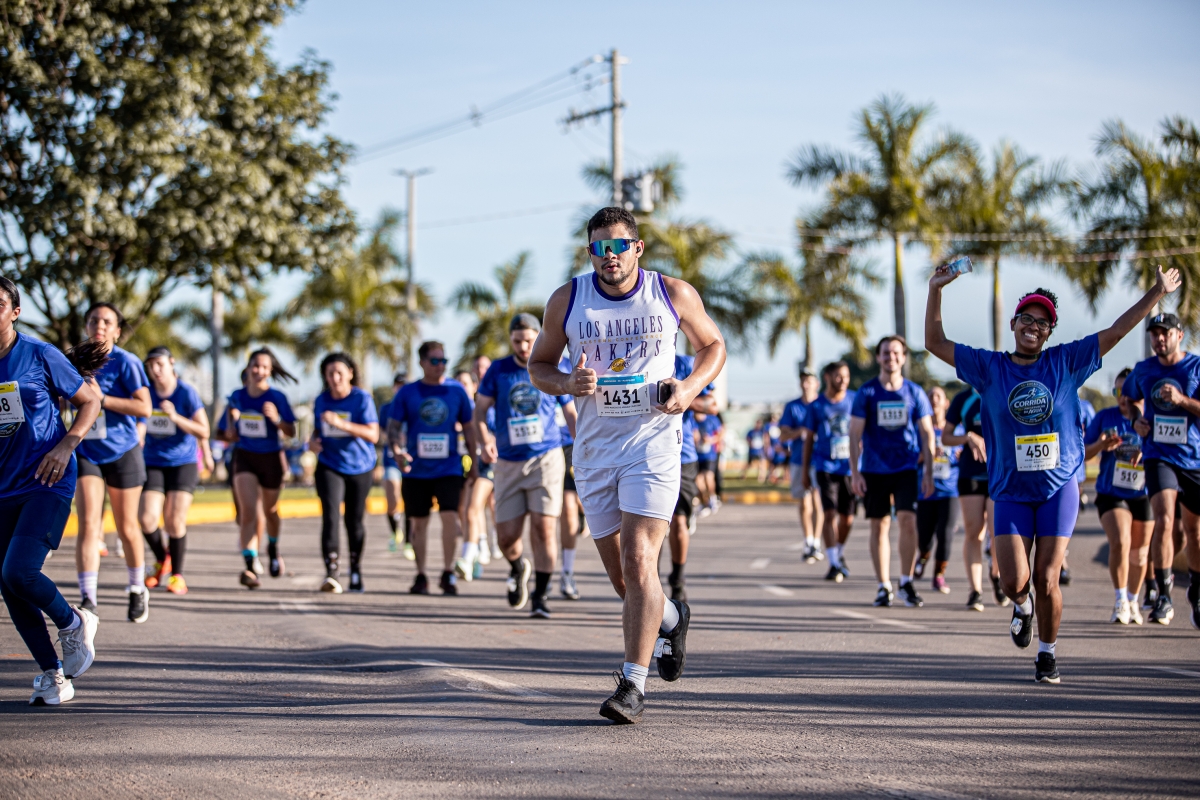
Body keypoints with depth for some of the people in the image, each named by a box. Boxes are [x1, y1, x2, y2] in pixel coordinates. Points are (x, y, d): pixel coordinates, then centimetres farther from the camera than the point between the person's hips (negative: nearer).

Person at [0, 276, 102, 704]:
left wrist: (65, 447, -10)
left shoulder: (41, 356, -6)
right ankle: (53, 674, 18)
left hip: (47, 483, -5)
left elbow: (90, 402, 3)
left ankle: (74, 623, 9)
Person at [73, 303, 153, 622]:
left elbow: (144, 407, -20)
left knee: (127, 528, 9)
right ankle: (87, 600, -17)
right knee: (88, 525, -12)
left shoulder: (126, 362, -9)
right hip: (86, 453, 3)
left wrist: (102, 398, -24)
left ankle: (137, 591, 30)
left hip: (122, 452, -3)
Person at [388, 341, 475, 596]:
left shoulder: (456, 390, 4)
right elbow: (394, 425, 2)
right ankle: (421, 576, 17)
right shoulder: (407, 392, 3)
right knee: (418, 522, 6)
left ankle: (448, 573, -3)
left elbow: (468, 427, 11)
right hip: (416, 469, 1)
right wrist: (397, 450, -16)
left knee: (449, 516, -14)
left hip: (449, 468, -1)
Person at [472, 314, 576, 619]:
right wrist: (485, 441, -14)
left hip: (546, 459, -1)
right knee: (506, 536, -1)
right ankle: (518, 568, 34)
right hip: (508, 464, 1)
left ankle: (540, 597, -2)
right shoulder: (498, 370, 3)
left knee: (543, 529, -12)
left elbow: (571, 414, 11)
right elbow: (480, 411, 5)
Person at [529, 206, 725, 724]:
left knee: (638, 561, -16)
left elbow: (712, 345, 13)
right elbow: (539, 365, 11)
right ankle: (669, 618, 42)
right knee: (621, 575, 9)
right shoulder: (567, 301, 1)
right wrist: (567, 384, -11)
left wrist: (691, 388, -6)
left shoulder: (673, 294, -1)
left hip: (653, 442, -3)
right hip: (595, 448, 3)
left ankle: (633, 684, -13)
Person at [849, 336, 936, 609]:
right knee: (879, 525, 3)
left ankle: (906, 581, -1)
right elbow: (855, 434, 1)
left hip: (906, 467, 0)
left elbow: (927, 434, 7)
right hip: (874, 470, 0)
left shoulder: (914, 392, 3)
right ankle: (883, 586, 12)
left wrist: (929, 473, 2)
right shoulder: (866, 392, 1)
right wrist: (855, 472, -5)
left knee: (907, 520, -14)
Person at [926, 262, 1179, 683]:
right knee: (1015, 582, -9)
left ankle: (1047, 654, 17)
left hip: (1059, 489, 0)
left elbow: (1116, 331, 4)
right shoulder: (989, 368, 1)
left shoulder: (1065, 362, 1)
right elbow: (935, 343, 1)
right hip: (1011, 492, 0)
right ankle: (1023, 605, 29)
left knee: (1046, 581, -3)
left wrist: (1157, 292, 3)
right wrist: (936, 290, -9)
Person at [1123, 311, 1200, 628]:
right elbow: (1129, 398, 23)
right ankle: (1163, 596, -21)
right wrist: (1136, 422, 4)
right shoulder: (1143, 370, 4)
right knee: (1164, 519, -22)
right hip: (1159, 457, 0)